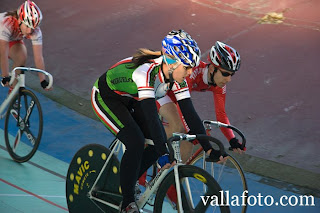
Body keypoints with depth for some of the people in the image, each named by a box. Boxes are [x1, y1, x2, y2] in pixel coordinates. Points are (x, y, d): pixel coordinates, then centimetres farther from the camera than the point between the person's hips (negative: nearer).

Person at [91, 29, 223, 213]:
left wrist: (208, 147, -18)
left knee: (160, 141, -8)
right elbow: (151, 115, -45)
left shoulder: (176, 75, -17)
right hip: (106, 97, -7)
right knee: (136, 143, -23)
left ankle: (126, 182, 13)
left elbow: (189, 112, -15)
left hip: (131, 99, 7)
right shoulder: (146, 71, -39)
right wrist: (163, 154, -49)